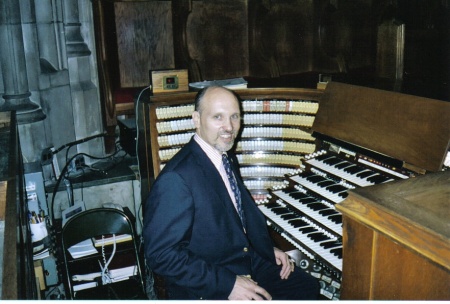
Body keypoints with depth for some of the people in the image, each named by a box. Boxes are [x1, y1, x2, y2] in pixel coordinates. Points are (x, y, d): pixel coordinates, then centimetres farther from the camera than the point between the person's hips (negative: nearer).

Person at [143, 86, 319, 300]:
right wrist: (227, 284, -25)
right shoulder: (176, 179, -25)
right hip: (206, 289, -8)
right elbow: (162, 255, -25)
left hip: (247, 260, 8)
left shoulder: (228, 158, 4)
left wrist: (269, 249, 5)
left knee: (308, 286, 6)